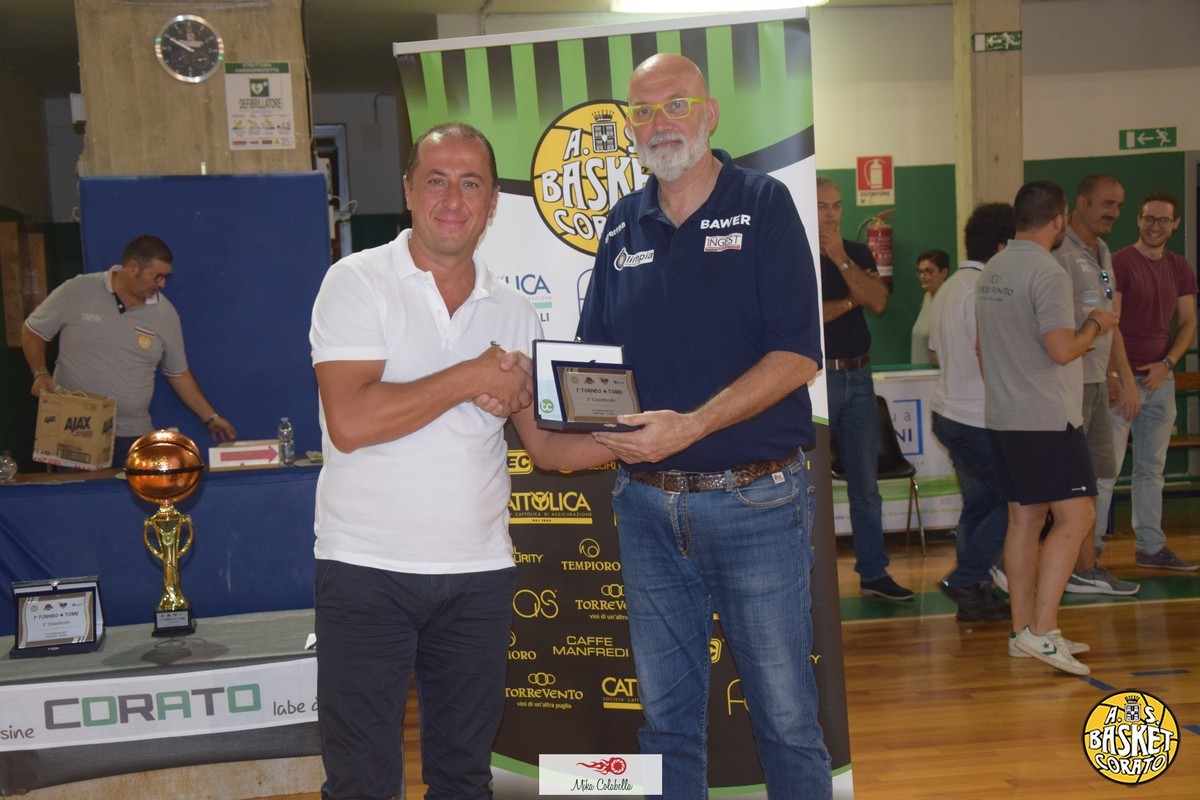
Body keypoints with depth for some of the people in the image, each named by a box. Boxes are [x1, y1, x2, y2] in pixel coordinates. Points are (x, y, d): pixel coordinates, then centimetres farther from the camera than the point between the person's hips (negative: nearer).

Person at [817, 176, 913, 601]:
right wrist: (851, 301, -4)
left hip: (858, 376, 5)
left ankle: (874, 571, 17)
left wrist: (840, 258, -10)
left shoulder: (858, 254, 11)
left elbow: (878, 301, -6)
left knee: (866, 482, 9)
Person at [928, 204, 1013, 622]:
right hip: (979, 419, -10)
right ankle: (965, 579, 1)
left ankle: (973, 596, 18)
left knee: (978, 503, 14)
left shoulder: (948, 288, 14)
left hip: (948, 411, 10)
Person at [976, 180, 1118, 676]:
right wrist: (1095, 325, -2)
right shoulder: (1048, 273, -15)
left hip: (1002, 416, 9)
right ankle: (1042, 630, -10)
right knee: (1076, 516, -6)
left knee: (1024, 519, 12)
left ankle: (1023, 629, 16)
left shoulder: (991, 272, 12)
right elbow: (1062, 349, -20)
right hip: (1047, 418, -9)